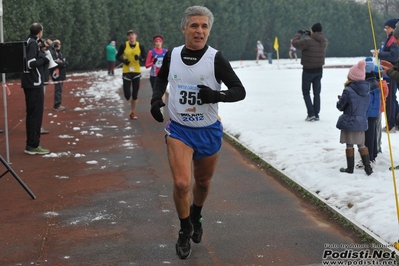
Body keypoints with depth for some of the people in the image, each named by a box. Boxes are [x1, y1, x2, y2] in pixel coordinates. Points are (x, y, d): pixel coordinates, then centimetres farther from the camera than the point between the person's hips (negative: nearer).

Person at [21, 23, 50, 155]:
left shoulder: (29, 42, 14)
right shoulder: (33, 43, -14)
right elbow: (31, 63, -23)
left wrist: (42, 57, 7)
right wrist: (44, 59, -10)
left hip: (30, 83, 10)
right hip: (34, 83, -10)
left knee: (32, 113, 13)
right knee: (36, 114, -6)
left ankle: (31, 143, 19)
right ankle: (33, 145, -5)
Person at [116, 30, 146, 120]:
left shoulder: (140, 46, -1)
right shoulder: (124, 46, -5)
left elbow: (144, 58, 6)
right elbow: (117, 56, 4)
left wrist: (140, 58, -16)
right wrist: (123, 60, -15)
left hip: (136, 72, 1)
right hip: (126, 72, -1)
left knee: (135, 94, 5)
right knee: (127, 94, -8)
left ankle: (132, 113, 16)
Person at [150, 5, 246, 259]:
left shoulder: (216, 58, -14)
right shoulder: (171, 55, -6)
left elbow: (240, 91, -11)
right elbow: (161, 78, 16)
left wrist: (216, 95, -30)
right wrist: (156, 98, -3)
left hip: (208, 131, 0)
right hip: (179, 129, 0)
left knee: (203, 182, 17)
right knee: (181, 184, -14)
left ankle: (196, 218, 49)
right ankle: (185, 230, 13)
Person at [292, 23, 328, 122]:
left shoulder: (308, 41, -23)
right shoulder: (324, 41, -2)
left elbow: (295, 43, -16)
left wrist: (299, 33, 1)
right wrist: (311, 35, 22)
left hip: (308, 70, -5)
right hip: (319, 70, 5)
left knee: (306, 92, 8)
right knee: (317, 93, 13)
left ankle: (311, 114, -3)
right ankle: (316, 115, 14)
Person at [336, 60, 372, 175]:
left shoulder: (348, 91, -18)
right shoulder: (367, 90, 0)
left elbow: (340, 106, -9)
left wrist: (340, 100, 13)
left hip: (349, 123, -5)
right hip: (362, 122, 6)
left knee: (349, 145, 5)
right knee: (361, 145, 16)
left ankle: (350, 168, 13)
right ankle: (368, 167, 13)